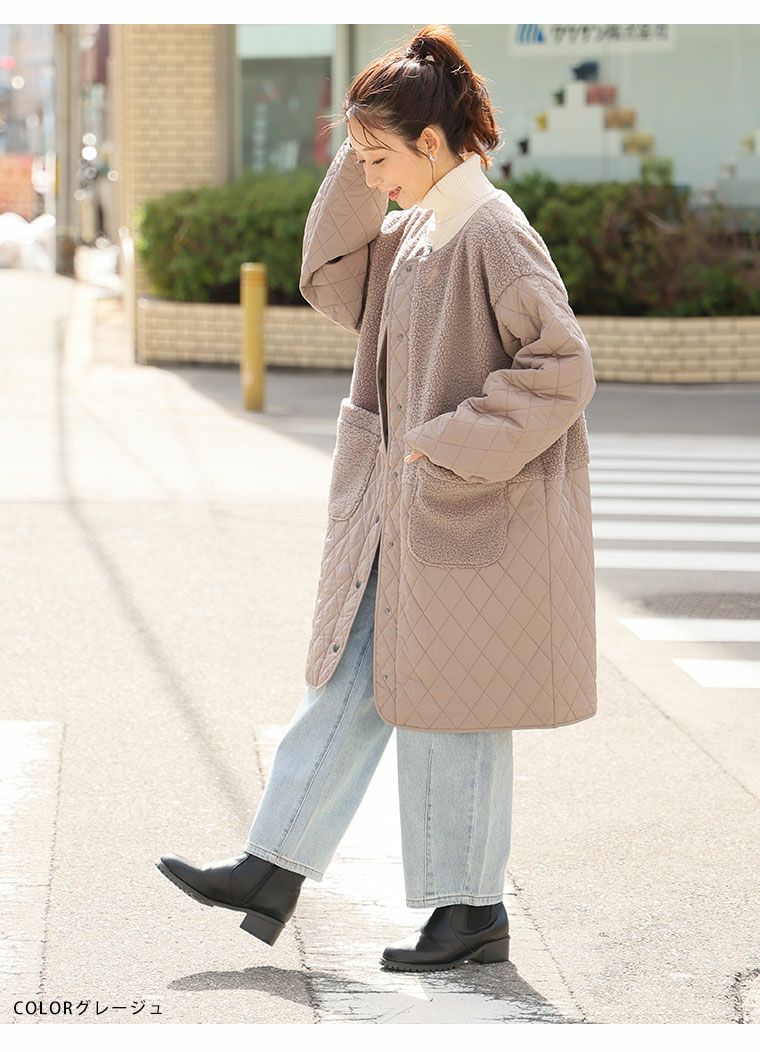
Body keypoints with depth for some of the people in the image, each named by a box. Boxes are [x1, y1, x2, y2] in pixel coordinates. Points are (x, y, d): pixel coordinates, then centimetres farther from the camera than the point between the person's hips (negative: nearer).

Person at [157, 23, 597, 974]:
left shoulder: (492, 235, -19)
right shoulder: (417, 230, 8)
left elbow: (562, 368, -23)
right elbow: (332, 281, 18)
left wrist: (451, 441, -21)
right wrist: (355, 171, 5)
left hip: (470, 522, -9)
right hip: (404, 515, 9)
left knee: (446, 708, 1)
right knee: (349, 686, 11)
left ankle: (473, 913, 14)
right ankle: (272, 876, 18)